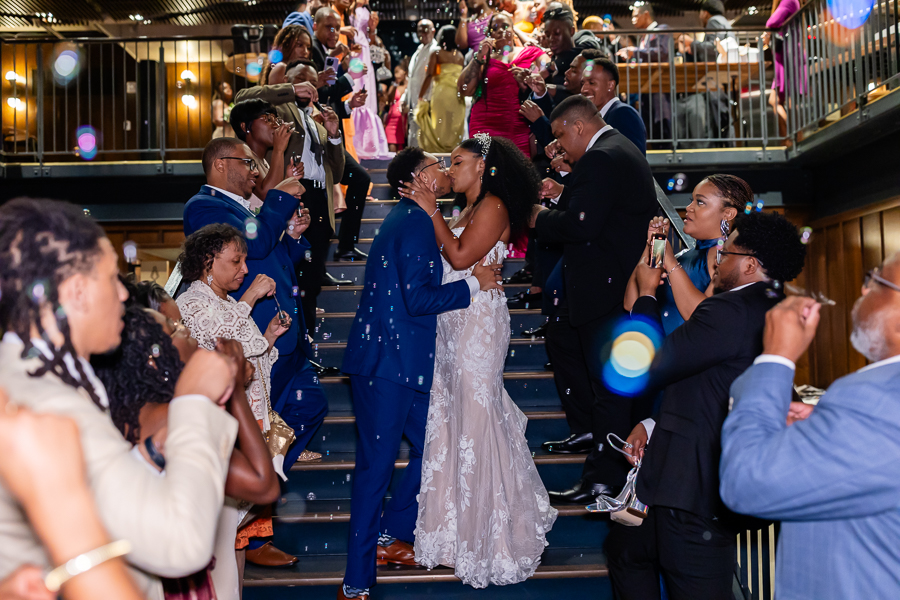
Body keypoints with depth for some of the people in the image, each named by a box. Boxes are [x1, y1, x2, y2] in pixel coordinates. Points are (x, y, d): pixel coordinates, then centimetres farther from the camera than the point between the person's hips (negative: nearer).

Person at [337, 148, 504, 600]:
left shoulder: (407, 217, 18)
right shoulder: (415, 222, -14)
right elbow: (418, 299, -20)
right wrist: (473, 284, -9)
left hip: (403, 361, 10)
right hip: (388, 363, -10)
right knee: (376, 466, -5)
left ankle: (388, 537, 31)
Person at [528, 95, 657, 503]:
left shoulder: (601, 158, -20)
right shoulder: (618, 149, 14)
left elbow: (581, 225, -27)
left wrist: (540, 218, -10)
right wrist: (564, 194, 10)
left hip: (609, 288, -12)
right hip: (615, 281, 12)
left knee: (608, 379, -5)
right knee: (561, 335, 26)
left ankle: (604, 479, 4)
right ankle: (587, 428, 36)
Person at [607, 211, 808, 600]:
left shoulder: (732, 309, -20)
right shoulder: (772, 312, 11)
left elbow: (648, 366, -16)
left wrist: (647, 294, -1)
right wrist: (652, 424, 8)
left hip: (695, 493, -10)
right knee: (623, 548, 21)